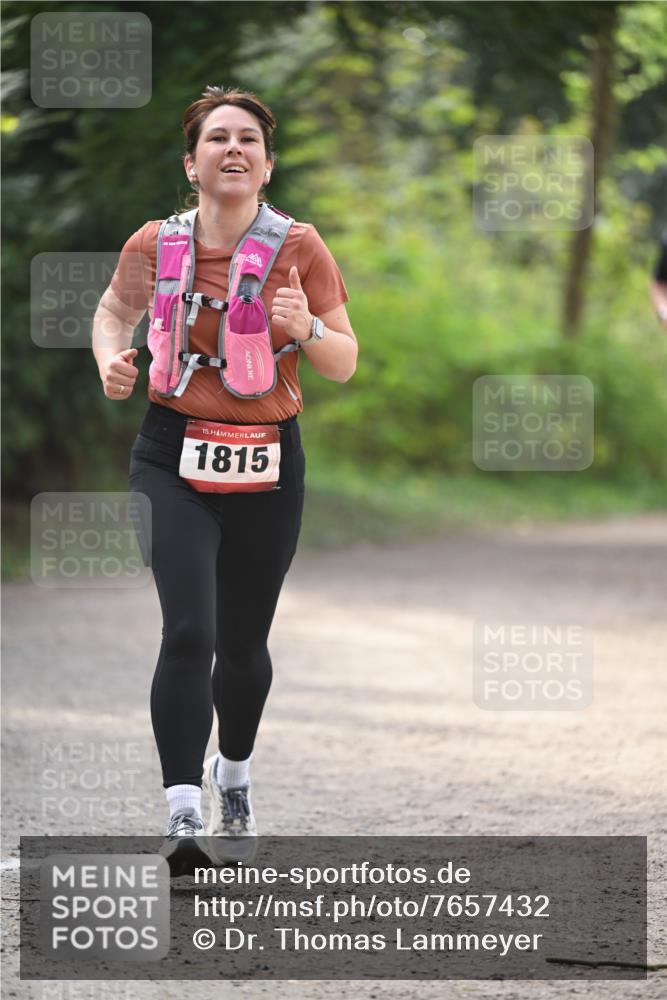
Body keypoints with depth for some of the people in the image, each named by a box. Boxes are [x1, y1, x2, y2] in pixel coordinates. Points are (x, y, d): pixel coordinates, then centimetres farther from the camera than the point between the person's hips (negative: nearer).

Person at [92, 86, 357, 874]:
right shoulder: (155, 244, -2)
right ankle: (182, 817, -20)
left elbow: (344, 365, 2)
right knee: (188, 631, -18)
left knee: (243, 644, 12)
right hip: (174, 457, -1)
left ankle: (233, 774, 42)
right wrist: (111, 358, -3)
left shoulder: (299, 248, -4)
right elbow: (112, 311, 18)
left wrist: (305, 329, -19)